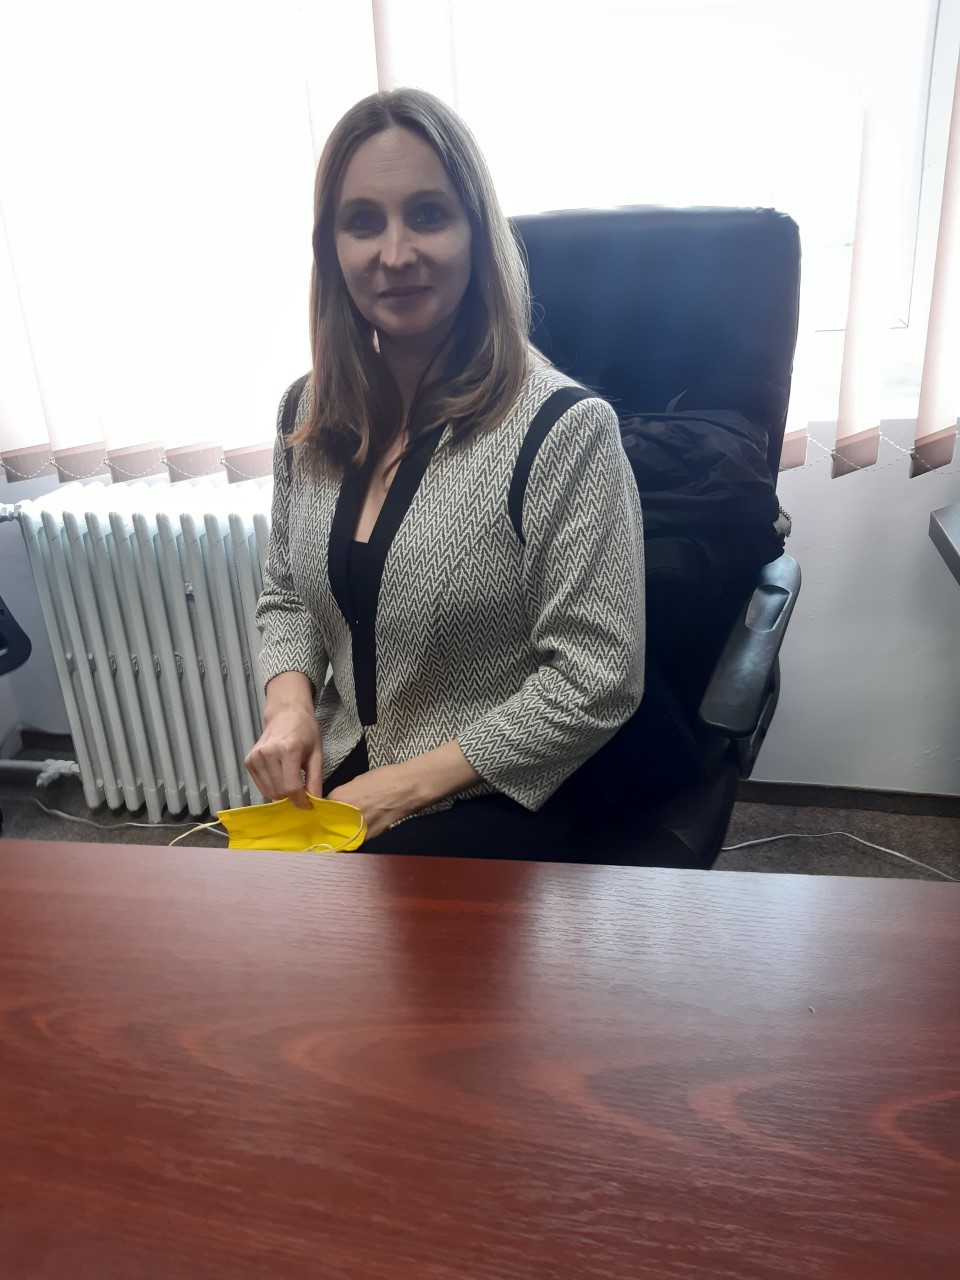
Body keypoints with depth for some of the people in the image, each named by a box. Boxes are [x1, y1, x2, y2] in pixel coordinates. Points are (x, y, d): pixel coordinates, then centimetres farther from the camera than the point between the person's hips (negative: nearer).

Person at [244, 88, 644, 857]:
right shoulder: (312, 414, 2)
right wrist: (289, 701, -6)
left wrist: (409, 784, -15)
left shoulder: (562, 429, -18)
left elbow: (597, 683, -18)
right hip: (339, 779, 5)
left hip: (500, 801, -5)